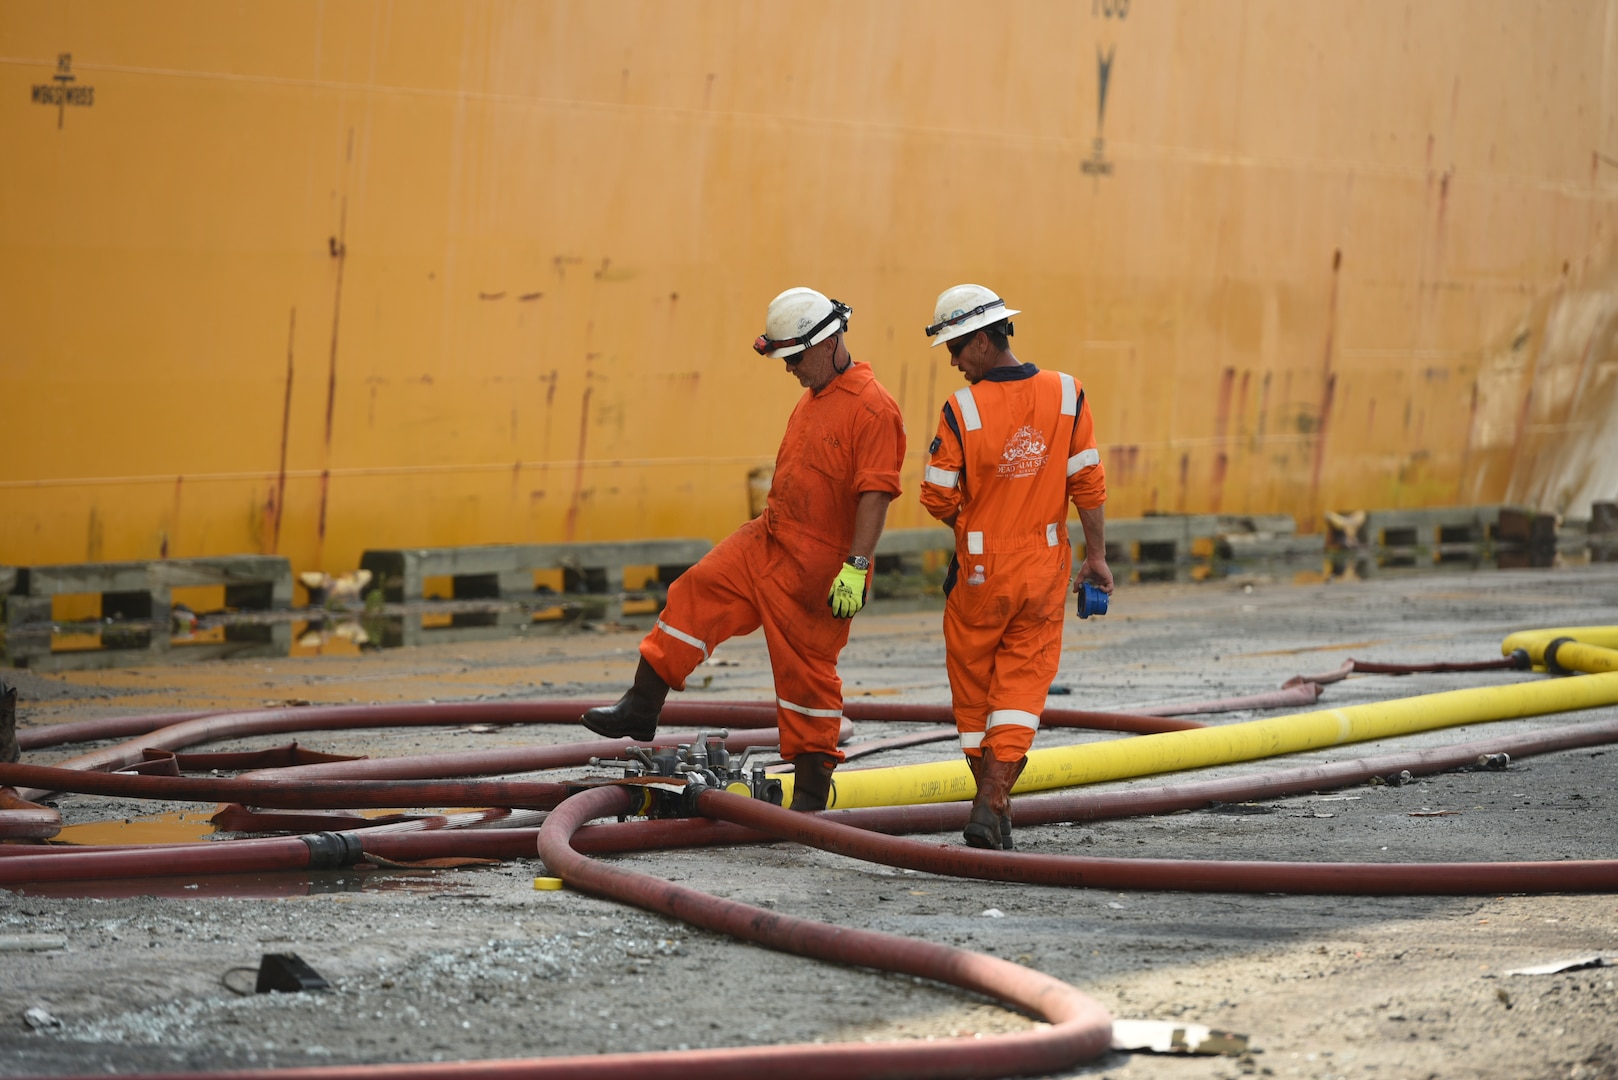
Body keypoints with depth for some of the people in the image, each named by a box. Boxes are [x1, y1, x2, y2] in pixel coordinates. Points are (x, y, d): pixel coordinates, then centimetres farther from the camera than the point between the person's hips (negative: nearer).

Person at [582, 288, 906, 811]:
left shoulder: (872, 409, -18)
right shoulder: (812, 399, 13)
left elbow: (875, 494, -23)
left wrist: (856, 568, -28)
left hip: (818, 568, -9)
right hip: (768, 541, 9)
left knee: (808, 671, -1)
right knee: (696, 593, 1)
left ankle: (812, 792, 9)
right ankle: (641, 706, 5)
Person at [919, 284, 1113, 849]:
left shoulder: (962, 409, -14)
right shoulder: (1066, 394, -7)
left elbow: (938, 498, -8)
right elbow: (1088, 484, -5)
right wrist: (1097, 554, 3)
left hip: (979, 570, -2)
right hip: (1045, 569, 2)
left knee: (973, 688, 14)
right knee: (1023, 685, 4)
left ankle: (990, 799, 20)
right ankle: (993, 802, -11)